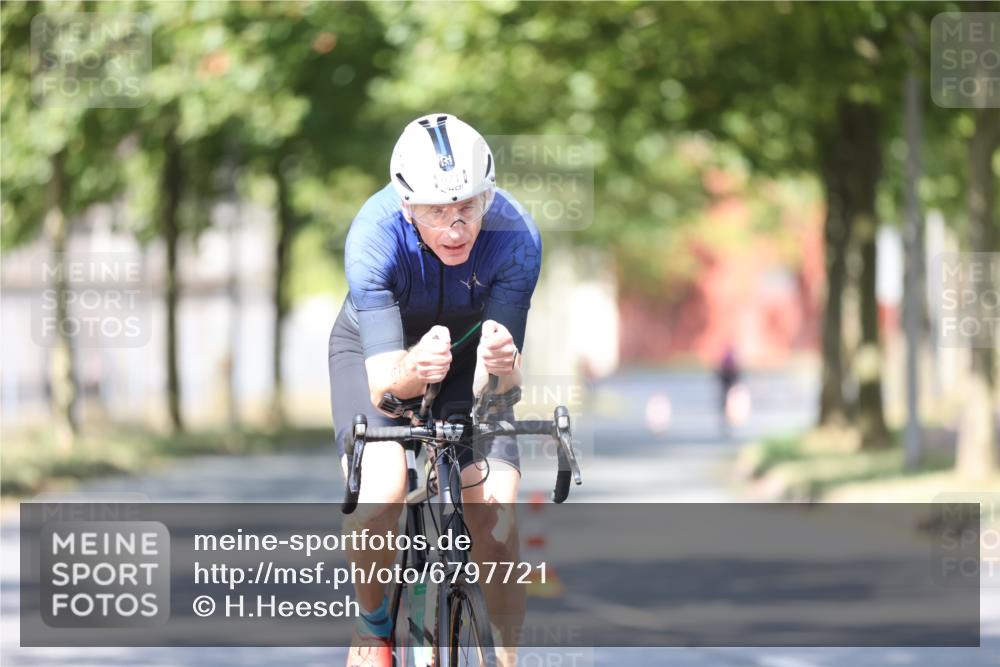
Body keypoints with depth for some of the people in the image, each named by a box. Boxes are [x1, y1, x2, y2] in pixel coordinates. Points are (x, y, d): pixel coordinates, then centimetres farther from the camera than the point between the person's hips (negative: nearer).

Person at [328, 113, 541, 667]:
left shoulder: (514, 236, -32)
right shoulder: (375, 236, -36)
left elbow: (499, 386, -33)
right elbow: (383, 383, -40)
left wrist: (500, 367, -56)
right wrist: (412, 370, -62)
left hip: (467, 347, 1)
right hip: (379, 345, -1)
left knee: (495, 513, -19)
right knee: (381, 492, -27)